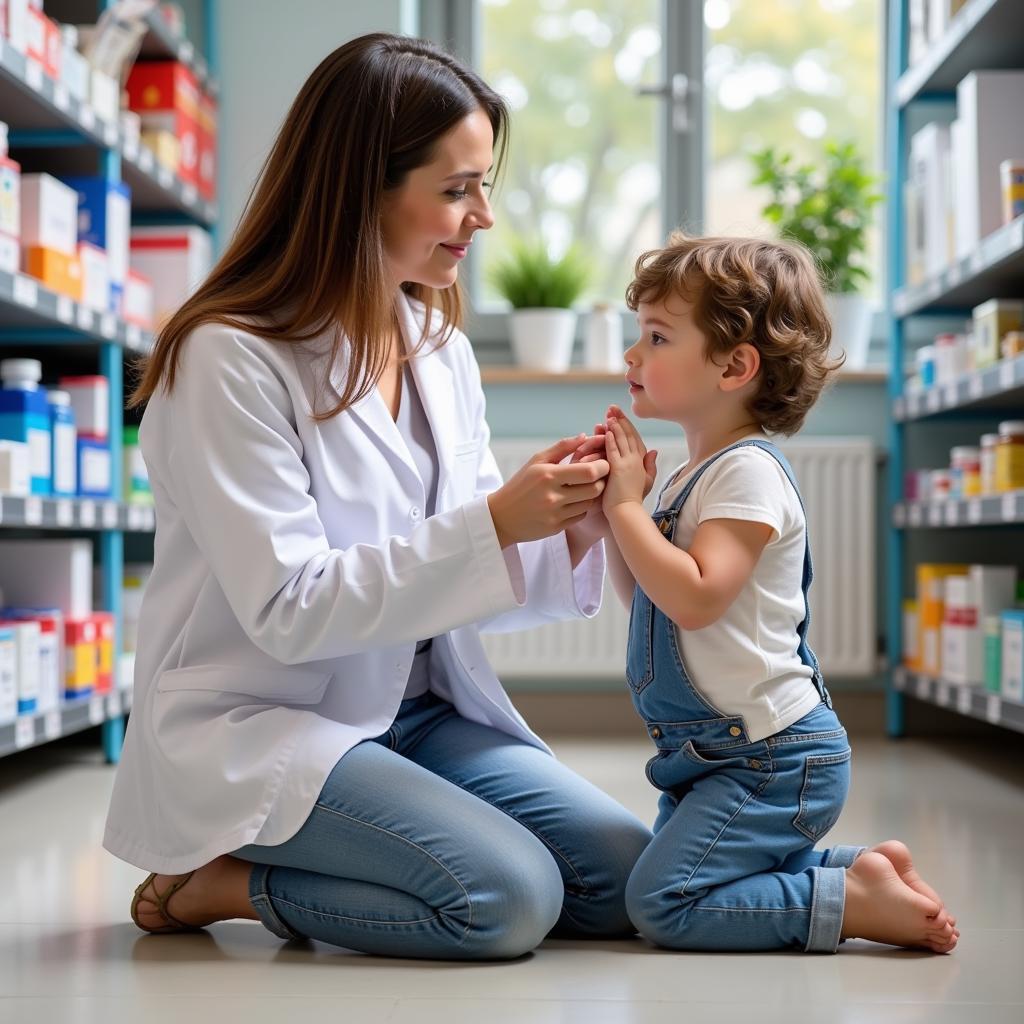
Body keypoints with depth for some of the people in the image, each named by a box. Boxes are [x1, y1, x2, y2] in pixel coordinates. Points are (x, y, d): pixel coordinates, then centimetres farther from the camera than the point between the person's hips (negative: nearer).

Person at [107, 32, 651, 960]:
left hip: (418, 712, 8)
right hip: (254, 731, -8)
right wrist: (494, 521, -27)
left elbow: (459, 578, 8)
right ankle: (214, 883, -1)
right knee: (508, 896, -24)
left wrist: (571, 529, -12)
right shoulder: (229, 360, -16)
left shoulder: (443, 351, 7)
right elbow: (288, 609, -22)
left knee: (625, 881, -5)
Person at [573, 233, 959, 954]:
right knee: (667, 867, 19)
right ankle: (858, 868, 16)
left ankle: (854, 902, -6)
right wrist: (615, 510, 2)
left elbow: (694, 596, -30)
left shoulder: (748, 470, -18)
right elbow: (644, 600, 15)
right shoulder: (695, 475, 13)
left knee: (662, 904, -16)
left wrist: (626, 505, -20)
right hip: (719, 752, 10)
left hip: (773, 758, -10)